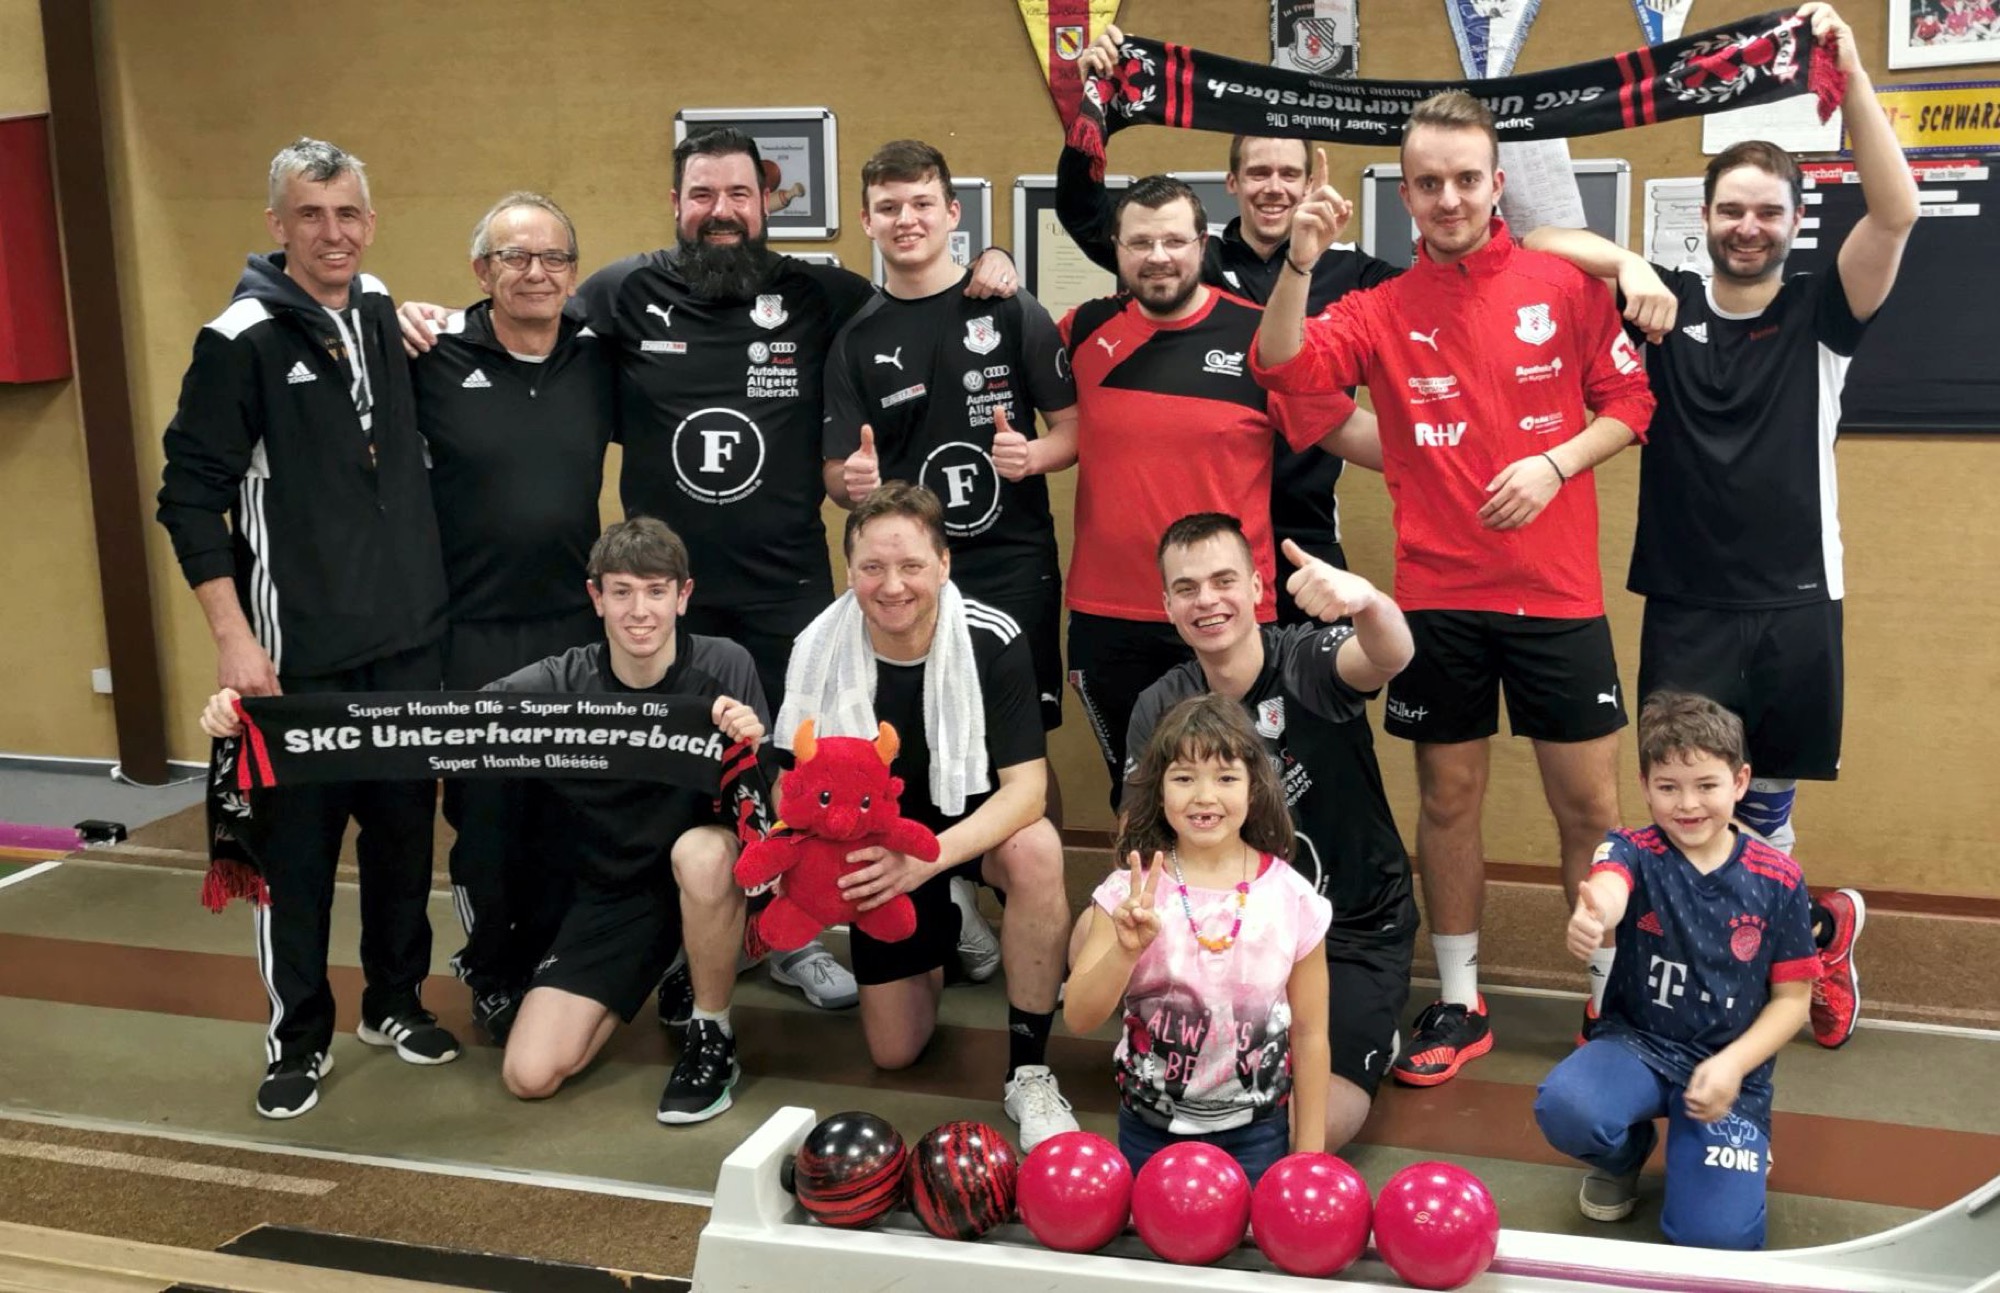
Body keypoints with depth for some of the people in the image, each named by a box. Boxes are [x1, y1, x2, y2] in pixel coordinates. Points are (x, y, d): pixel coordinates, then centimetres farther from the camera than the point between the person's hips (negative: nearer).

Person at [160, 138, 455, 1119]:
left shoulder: (386, 315, 7)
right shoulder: (241, 340, -10)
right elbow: (191, 495, -11)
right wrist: (232, 635, -15)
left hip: (409, 638, 5)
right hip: (298, 652, -5)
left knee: (404, 829, 13)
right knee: (296, 845, 3)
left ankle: (395, 1002, 30)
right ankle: (298, 1037, 18)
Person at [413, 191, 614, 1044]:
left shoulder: (599, 359, 4)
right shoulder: (433, 358, -6)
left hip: (579, 628, 3)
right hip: (474, 633, -3)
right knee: (484, 814, 6)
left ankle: (550, 972, 28)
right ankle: (491, 978, 27)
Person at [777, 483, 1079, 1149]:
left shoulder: (994, 642, -25)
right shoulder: (818, 650, -19)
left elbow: (1026, 786, -28)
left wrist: (929, 857, -43)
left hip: (978, 821, -2)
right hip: (884, 840, 2)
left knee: (1035, 851, -39)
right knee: (895, 1051, 1)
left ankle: (1029, 1072, -20)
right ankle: (948, 930, 34)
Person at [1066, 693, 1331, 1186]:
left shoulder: (1290, 898, -10)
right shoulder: (1129, 891, -11)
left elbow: (1309, 1033, -1)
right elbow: (1078, 1017, -13)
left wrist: (1308, 1156, 0)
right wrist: (1126, 951, -31)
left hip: (1255, 1133, 0)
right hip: (1149, 1130, 0)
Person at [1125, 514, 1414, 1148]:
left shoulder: (1307, 660, -16)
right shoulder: (1161, 707, -3)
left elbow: (1390, 657, -40)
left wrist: (1366, 600, -64)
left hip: (1354, 930, -4)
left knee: (1319, 1124, -21)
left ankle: (1367, 1034, 15)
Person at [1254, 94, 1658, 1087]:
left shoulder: (1567, 286, 1)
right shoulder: (1385, 310, 3)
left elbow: (1628, 403, 5)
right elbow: (1284, 368, -11)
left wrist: (1555, 464, -12)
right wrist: (1301, 259, -24)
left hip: (1556, 592, -1)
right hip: (1437, 595, 1)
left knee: (1588, 802, 5)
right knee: (1448, 796, 10)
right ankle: (1459, 1005, 24)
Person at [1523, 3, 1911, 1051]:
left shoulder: (1821, 315, 1)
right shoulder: (1669, 302, 2)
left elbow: (1896, 215, -15)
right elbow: (1543, 245, -6)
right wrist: (1635, 272, -23)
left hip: (1795, 604, 0)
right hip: (1684, 608, 1)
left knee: (1761, 810, 9)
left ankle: (1805, 930, 37)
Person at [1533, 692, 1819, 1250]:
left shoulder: (1777, 879, -6)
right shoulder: (1634, 852, -10)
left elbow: (1792, 996, 2)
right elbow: (1607, 888, -36)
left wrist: (1733, 1064, -15)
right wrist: (1590, 918, -62)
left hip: (1729, 1064, 0)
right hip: (1637, 1042, 0)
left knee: (1715, 1237, -20)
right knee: (1563, 1106, -33)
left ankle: (1733, 1141, 17)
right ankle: (1625, 1153, 6)